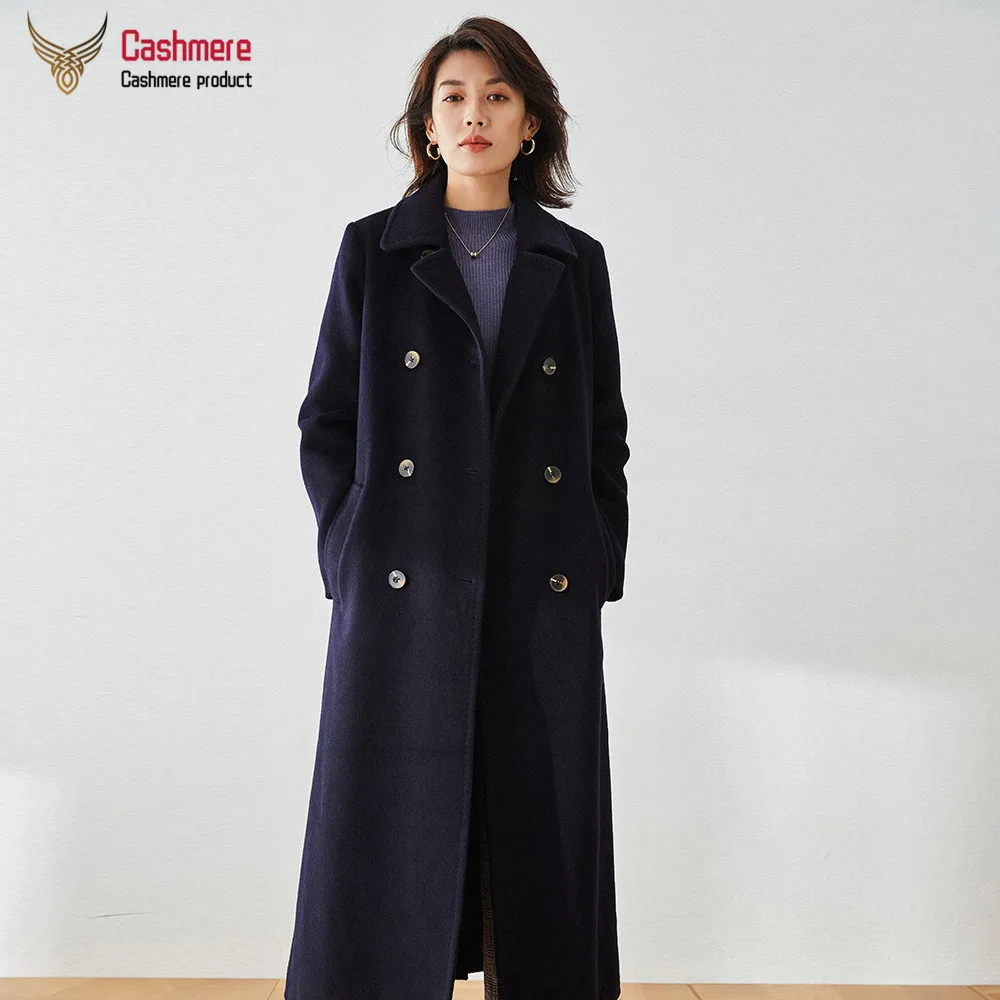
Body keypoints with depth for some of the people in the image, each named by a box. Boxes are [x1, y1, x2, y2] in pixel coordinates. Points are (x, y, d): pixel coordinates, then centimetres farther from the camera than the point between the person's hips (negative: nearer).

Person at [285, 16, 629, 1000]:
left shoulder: (575, 262, 10)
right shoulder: (372, 249, 6)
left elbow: (606, 436, 11)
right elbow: (326, 420, 6)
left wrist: (598, 574, 3)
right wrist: (352, 554, -3)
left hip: (544, 600, 2)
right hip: (404, 597, -1)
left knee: (541, 827, 9)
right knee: (392, 831, 4)